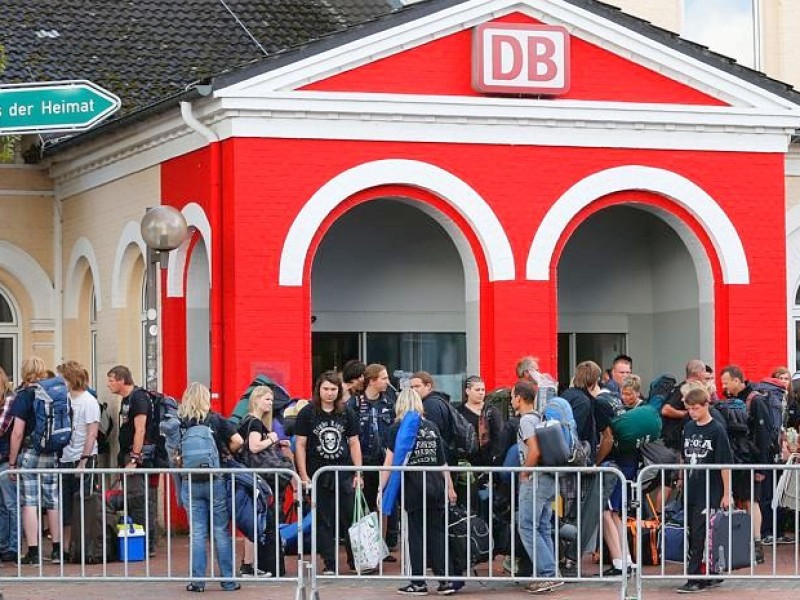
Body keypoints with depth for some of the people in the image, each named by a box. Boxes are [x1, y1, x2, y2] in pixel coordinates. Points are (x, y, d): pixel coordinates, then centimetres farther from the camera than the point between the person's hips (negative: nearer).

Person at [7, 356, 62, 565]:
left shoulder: (23, 395, -8)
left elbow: (18, 432, -12)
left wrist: (12, 462, -6)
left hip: (30, 453, -4)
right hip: (53, 455, 4)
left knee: (29, 503, -1)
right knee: (53, 501, 10)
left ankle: (33, 552, -4)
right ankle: (58, 550, 14)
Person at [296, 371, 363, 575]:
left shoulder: (347, 413, 7)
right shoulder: (307, 413, 0)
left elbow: (354, 443, 11)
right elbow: (300, 445, -1)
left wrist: (358, 473, 5)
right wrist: (303, 475, -6)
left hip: (344, 474, 1)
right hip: (318, 474, -1)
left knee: (351, 518, 0)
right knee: (323, 522, 2)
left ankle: (356, 560, 9)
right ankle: (329, 564, 8)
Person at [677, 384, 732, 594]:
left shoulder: (717, 430, -8)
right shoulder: (688, 428, 10)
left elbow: (725, 464, -8)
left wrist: (726, 494, -9)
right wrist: (682, 482, 15)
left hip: (709, 493, -6)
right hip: (690, 492, 6)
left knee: (699, 536, -9)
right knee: (692, 535, 8)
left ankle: (694, 579, -6)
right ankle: (712, 576, 18)